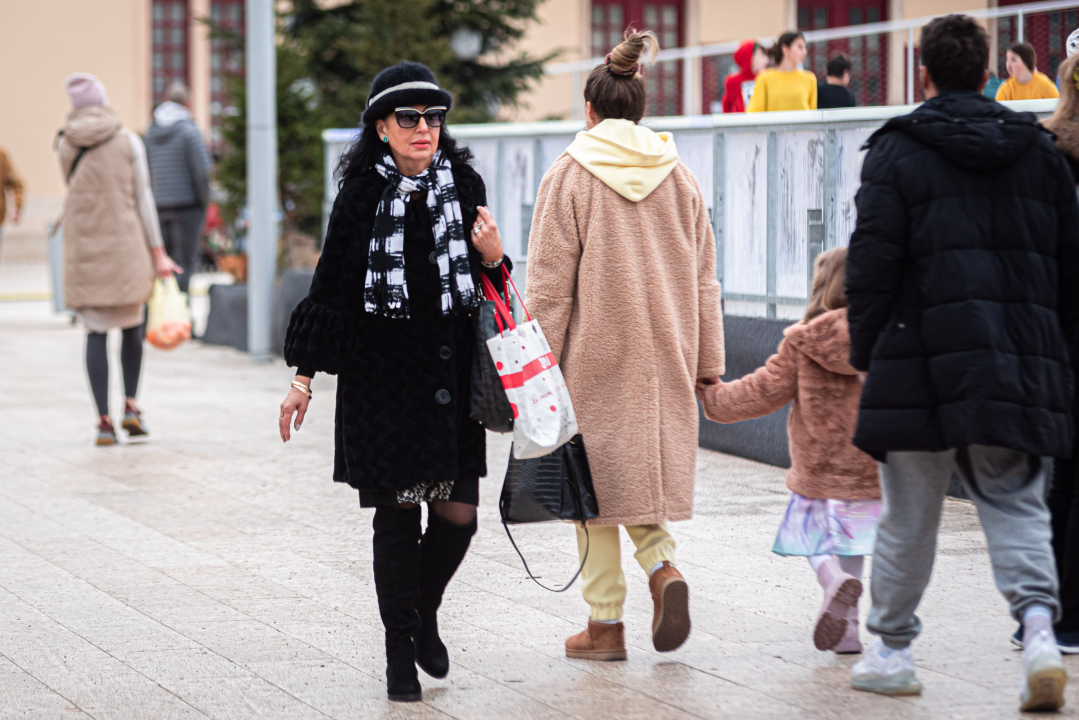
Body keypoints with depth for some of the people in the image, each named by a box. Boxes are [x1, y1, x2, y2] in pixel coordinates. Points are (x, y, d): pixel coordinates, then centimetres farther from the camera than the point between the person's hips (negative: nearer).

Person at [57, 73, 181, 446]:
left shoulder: (65, 145, 1)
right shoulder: (128, 141, -4)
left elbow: (77, 192, 12)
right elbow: (142, 198, -3)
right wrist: (158, 252, 0)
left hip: (83, 247, 1)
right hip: (125, 244, -1)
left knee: (95, 333, 4)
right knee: (132, 325, 17)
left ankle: (103, 421, -3)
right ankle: (131, 406, 5)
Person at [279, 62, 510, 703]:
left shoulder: (464, 184, 5)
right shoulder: (362, 194, -2)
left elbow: (486, 280, 16)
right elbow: (331, 285, 2)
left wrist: (494, 259, -8)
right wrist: (304, 376, 0)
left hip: (452, 372, 3)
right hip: (382, 377, -2)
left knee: (458, 514, 0)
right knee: (397, 512, 0)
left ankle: (424, 614, 28)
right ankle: (401, 651, 13)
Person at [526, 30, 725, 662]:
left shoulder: (570, 174, -5)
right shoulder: (678, 176, 7)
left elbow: (550, 282, -7)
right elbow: (703, 278, 9)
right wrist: (707, 362, 14)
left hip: (594, 353, -4)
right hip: (664, 353, 4)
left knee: (595, 476, 4)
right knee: (647, 467, 16)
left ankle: (607, 623, 7)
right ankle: (664, 567, -10)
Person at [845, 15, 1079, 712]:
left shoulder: (896, 151, -2)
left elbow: (872, 261, -6)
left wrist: (865, 351, 4)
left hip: (921, 364, -3)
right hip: (1021, 362, 3)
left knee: (909, 517, 8)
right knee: (1018, 505, 6)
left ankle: (893, 651, 18)